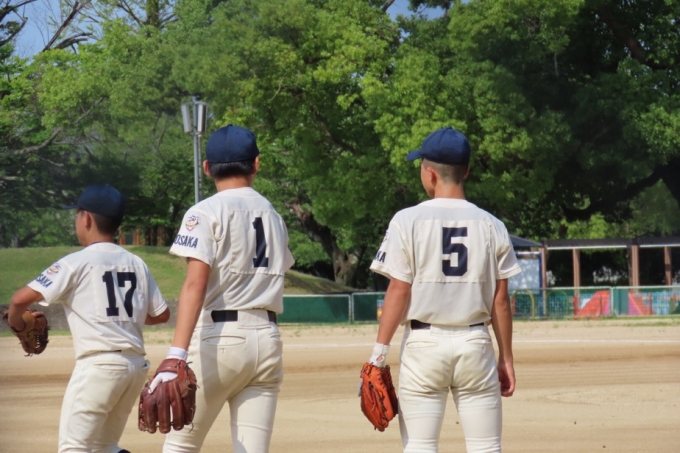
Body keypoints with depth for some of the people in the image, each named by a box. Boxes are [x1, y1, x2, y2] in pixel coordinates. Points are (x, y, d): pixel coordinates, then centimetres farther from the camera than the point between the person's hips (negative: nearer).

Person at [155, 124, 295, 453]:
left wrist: (177, 355, -25)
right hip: (266, 340, 5)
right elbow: (274, 274, 13)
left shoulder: (206, 212, -5)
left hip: (218, 338, -5)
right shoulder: (273, 216, 16)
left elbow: (196, 284, -17)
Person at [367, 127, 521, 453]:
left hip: (424, 342, -2)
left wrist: (380, 352, -5)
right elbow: (500, 300, 4)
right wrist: (506, 358, 12)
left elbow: (399, 292, -8)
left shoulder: (408, 221, -4)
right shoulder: (491, 226, 4)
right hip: (475, 342, 2)